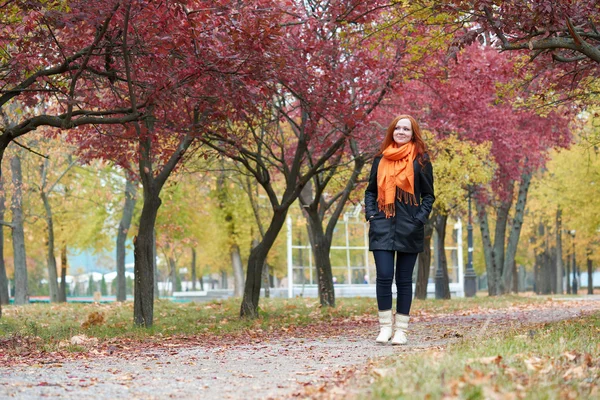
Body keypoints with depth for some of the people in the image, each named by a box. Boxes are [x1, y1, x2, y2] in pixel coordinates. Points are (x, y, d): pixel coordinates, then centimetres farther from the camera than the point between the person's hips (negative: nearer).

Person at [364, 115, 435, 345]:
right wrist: (370, 214, 1)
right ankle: (385, 326, 3)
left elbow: (428, 195, 5)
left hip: (409, 228, -1)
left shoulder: (421, 160, 4)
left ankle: (401, 330, 9)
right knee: (383, 277, -8)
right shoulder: (381, 160, 11)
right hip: (382, 226, 1)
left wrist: (420, 219, -8)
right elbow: (370, 191, 16)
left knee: (404, 280, 3)